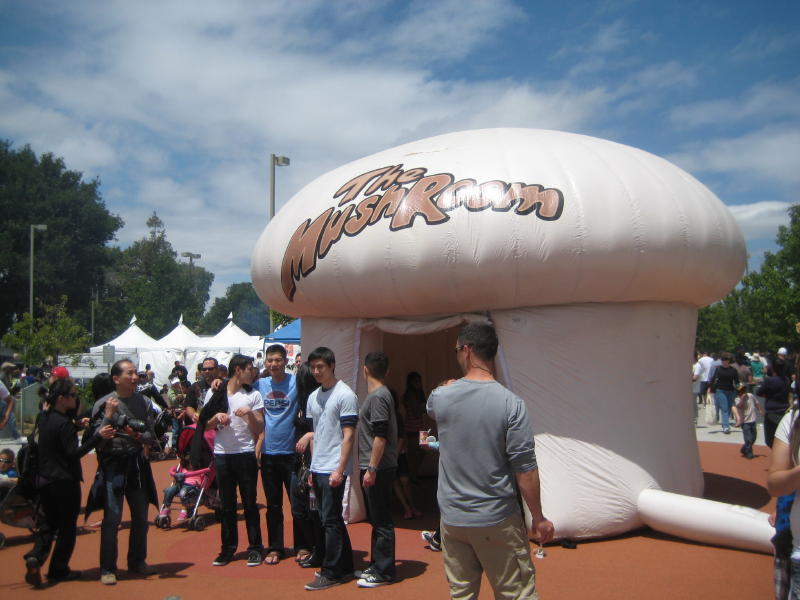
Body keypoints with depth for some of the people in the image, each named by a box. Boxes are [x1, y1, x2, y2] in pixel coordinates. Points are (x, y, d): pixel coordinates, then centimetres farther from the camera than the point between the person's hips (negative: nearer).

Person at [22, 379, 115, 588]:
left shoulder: (44, 418, 6)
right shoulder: (64, 423, -19)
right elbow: (74, 453, -24)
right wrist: (98, 436, -31)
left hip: (44, 480, 8)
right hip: (65, 482, -8)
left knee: (50, 522, 19)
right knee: (67, 526, 7)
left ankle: (35, 557, -2)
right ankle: (58, 570, 14)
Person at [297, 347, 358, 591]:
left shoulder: (345, 395, -11)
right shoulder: (313, 397, 14)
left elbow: (348, 435, -14)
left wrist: (339, 469, -18)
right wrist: (312, 467, 16)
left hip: (333, 468, -8)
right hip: (318, 468, 8)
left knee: (331, 520, -4)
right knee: (332, 519, 14)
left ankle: (331, 572, 6)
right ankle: (345, 566, 25)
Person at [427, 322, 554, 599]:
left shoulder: (440, 397, -5)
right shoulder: (511, 404, -14)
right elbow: (525, 469, -14)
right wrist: (539, 519, -2)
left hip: (452, 520, 3)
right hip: (498, 521, -3)